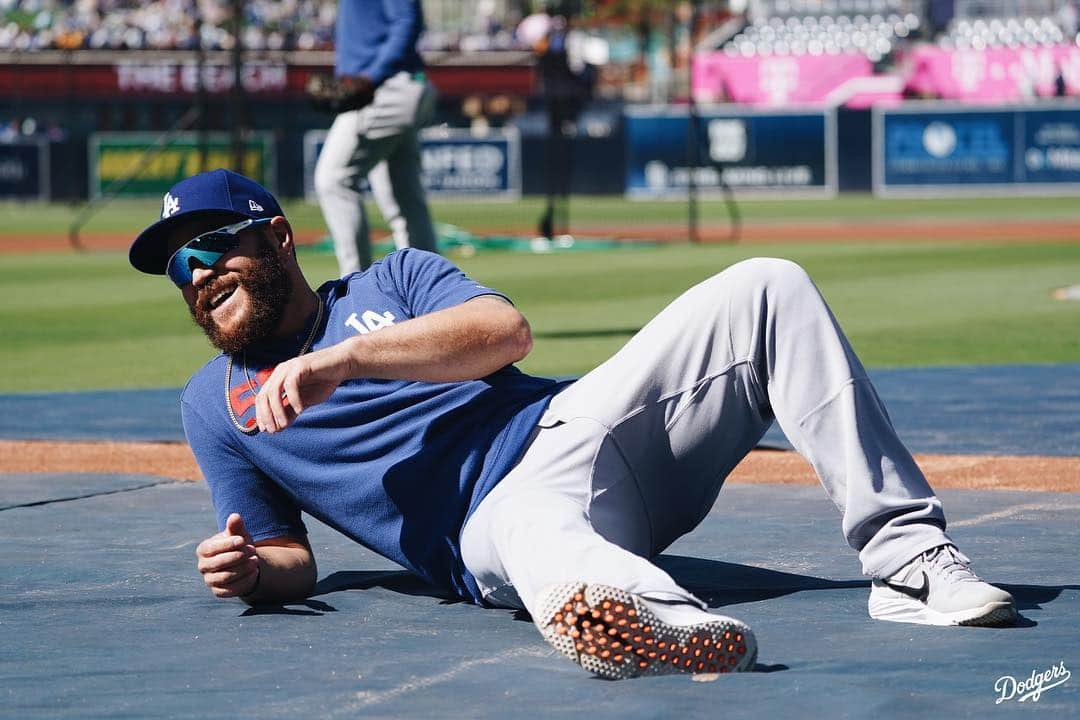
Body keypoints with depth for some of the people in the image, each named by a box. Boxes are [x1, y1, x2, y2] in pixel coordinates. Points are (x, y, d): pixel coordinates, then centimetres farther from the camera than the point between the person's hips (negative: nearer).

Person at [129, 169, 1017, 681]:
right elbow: (293, 557, 17)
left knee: (766, 289, -16)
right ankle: (682, 627, -80)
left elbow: (505, 331, 1)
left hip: (576, 418, 4)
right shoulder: (213, 404, 21)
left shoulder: (392, 281, 22)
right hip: (499, 517, -4)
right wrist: (253, 571, -10)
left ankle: (907, 553, -27)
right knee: (540, 537, -43)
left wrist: (348, 356, -13)